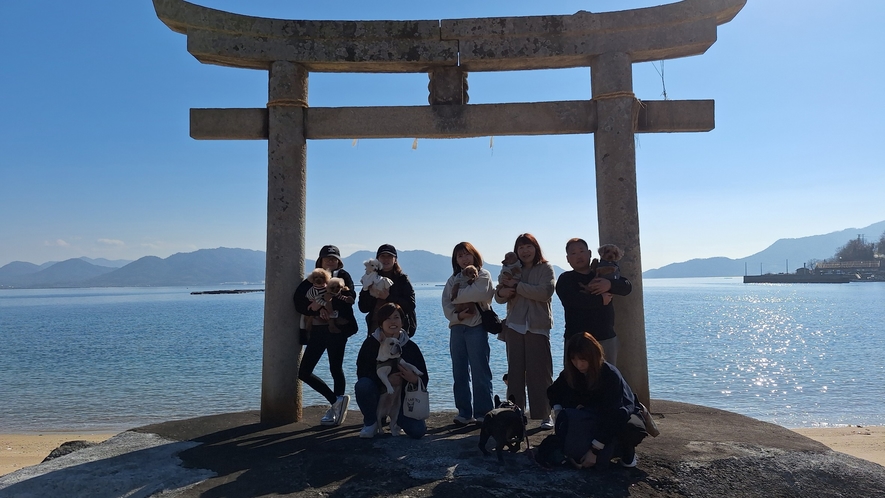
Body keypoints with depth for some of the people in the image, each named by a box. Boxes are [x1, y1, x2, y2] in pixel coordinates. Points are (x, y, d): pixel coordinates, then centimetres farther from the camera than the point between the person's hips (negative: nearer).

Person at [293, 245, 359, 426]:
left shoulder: (343, 276, 6)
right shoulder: (311, 280, 15)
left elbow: (349, 298, -11)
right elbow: (299, 302, -1)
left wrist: (322, 303, -15)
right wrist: (318, 310, -17)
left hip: (337, 328, -5)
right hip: (317, 329, 5)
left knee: (336, 369, -1)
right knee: (304, 372, 0)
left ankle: (336, 407, 12)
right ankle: (336, 400, 8)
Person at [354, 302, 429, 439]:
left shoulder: (411, 347, -5)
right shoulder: (370, 343, -9)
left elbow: (423, 379, -4)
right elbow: (361, 373, -15)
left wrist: (414, 379, -28)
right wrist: (385, 380, -29)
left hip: (402, 397, 1)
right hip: (377, 394, -1)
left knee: (418, 431, -18)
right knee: (362, 385, -33)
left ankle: (396, 418, 18)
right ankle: (371, 422, -4)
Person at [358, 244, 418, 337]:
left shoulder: (402, 279, 4)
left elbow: (411, 305, -8)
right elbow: (363, 308, 4)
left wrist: (389, 297, -13)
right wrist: (366, 290, -10)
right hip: (376, 327, 2)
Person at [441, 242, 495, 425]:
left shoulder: (483, 275, 2)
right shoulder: (453, 279, 15)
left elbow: (478, 293, -18)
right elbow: (446, 305, 6)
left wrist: (457, 295, -5)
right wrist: (457, 315, -13)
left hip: (477, 327, -5)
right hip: (457, 327, 6)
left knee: (480, 372, -4)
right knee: (459, 373, 8)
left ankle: (484, 413, 4)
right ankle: (464, 413, 17)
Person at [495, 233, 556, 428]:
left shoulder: (545, 268, 3)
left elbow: (545, 292, -15)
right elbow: (499, 297, 13)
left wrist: (517, 286, -15)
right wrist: (502, 292, -11)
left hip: (538, 327, -4)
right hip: (514, 326, 4)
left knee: (540, 372, -2)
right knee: (515, 371, 4)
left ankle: (546, 415, 5)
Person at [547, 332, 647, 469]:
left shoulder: (611, 375, -31)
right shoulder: (570, 373, -15)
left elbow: (611, 415, -35)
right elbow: (553, 392, 4)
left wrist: (594, 451, -36)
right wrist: (559, 413, -16)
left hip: (620, 415, -3)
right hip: (595, 415, 3)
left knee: (632, 429, -38)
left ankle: (627, 450, -3)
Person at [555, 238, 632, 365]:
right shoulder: (565, 279, 2)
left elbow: (627, 286, 3)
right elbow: (573, 299, -18)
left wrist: (610, 284, -17)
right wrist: (601, 299, -9)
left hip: (607, 338, 4)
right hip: (577, 339, -4)